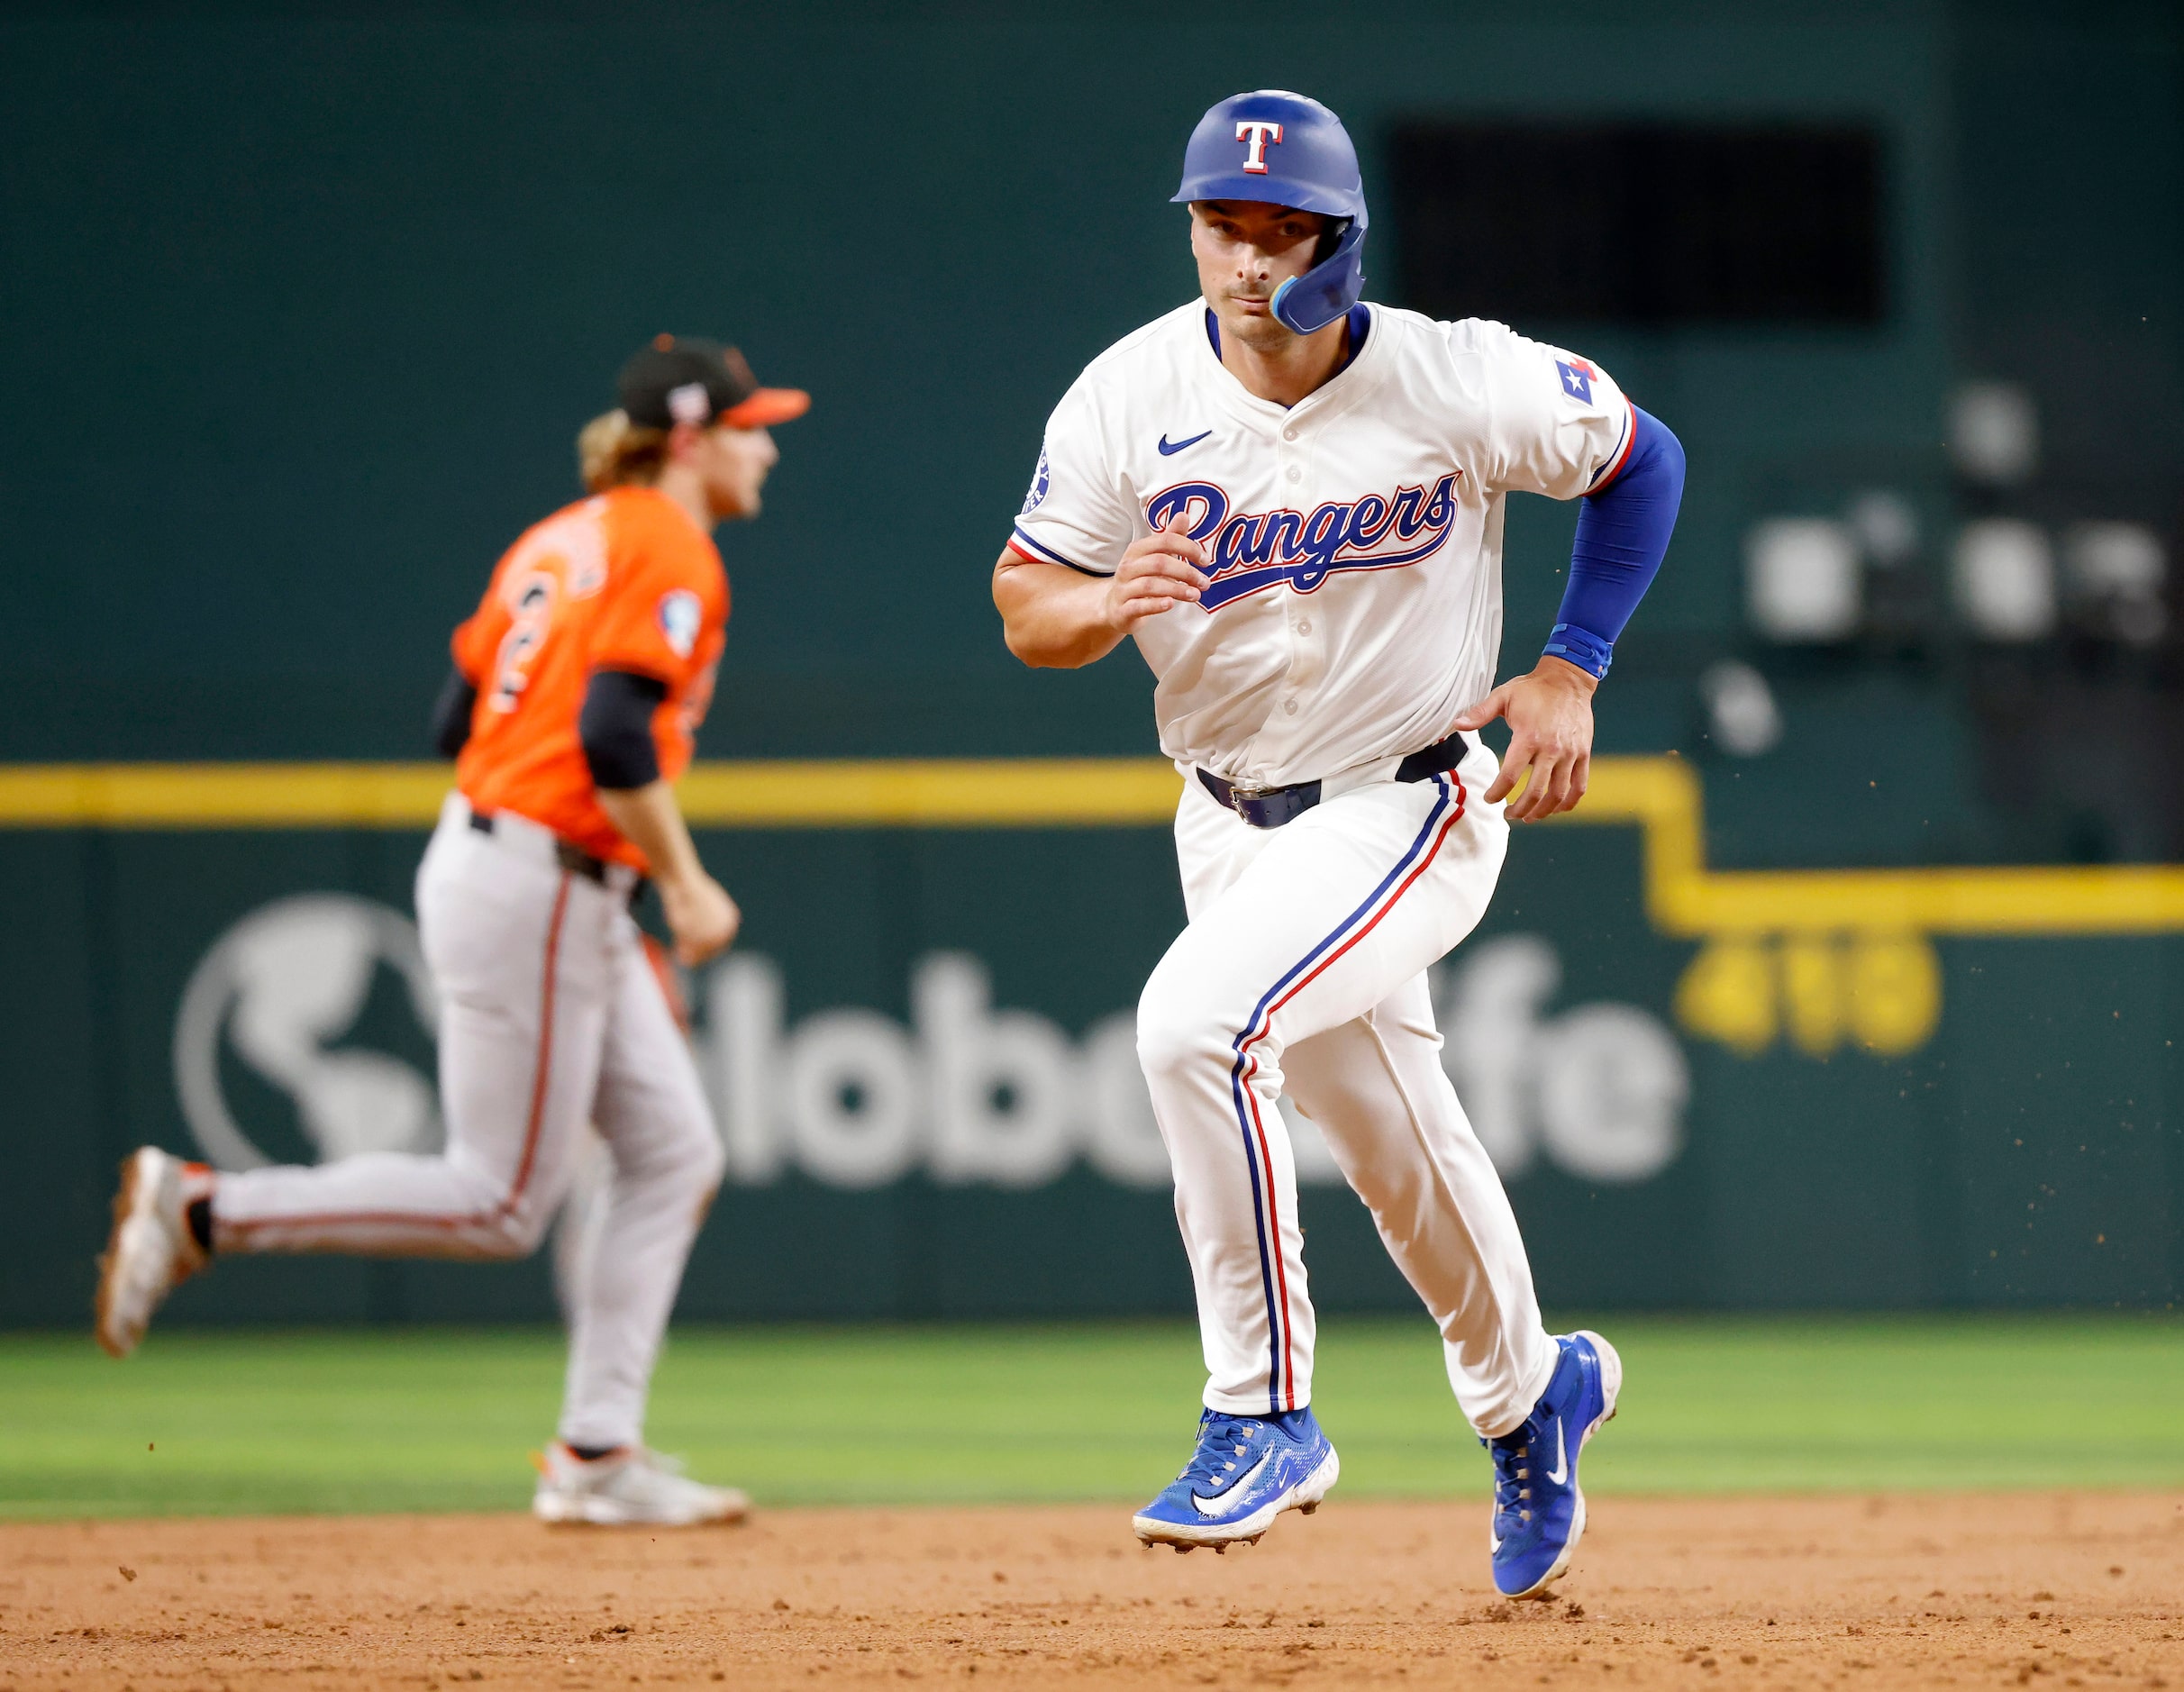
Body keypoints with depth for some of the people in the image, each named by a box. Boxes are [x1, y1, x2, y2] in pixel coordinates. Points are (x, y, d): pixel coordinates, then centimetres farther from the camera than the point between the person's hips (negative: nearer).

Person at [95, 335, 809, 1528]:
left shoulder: (560, 541, 16)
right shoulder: (673, 554, -11)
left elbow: (457, 719, 16)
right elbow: (612, 733, -24)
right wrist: (684, 886, -17)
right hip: (536, 888, -10)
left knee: (674, 1153, 9)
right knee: (499, 1205, -5)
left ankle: (596, 1457, 7)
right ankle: (201, 1210, -3)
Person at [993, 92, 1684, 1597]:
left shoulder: (1461, 384, -17)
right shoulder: (1132, 397, -10)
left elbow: (1642, 459, 0)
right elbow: (1022, 608, -6)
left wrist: (1570, 671, -7)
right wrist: (1106, 601, -29)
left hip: (1411, 809, -5)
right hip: (1233, 823, 5)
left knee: (1195, 1020, -29)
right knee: (1393, 1143, 20)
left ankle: (1264, 1417, -19)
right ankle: (1530, 1390, 49)